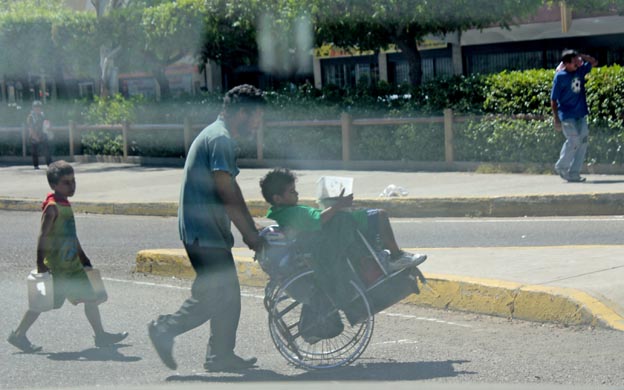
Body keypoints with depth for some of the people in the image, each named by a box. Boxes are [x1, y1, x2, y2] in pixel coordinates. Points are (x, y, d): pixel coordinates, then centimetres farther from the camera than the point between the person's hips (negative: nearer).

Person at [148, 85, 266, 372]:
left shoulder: (217, 137, 19)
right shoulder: (220, 139, -15)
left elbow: (232, 192, 22)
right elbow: (228, 196, -19)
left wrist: (252, 230, 18)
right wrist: (250, 235, -13)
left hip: (207, 231, 11)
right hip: (205, 232, -11)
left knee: (226, 295, 12)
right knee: (217, 296, -6)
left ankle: (221, 356, 14)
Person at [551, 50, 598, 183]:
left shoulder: (580, 70, 4)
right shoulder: (560, 76, -12)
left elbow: (594, 62, 17)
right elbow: (553, 99, -10)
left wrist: (581, 56, -1)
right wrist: (556, 119, -12)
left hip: (581, 114, 6)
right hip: (567, 115, -6)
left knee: (583, 142, 1)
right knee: (574, 141, -12)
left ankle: (573, 174, 7)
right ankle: (561, 167, 11)